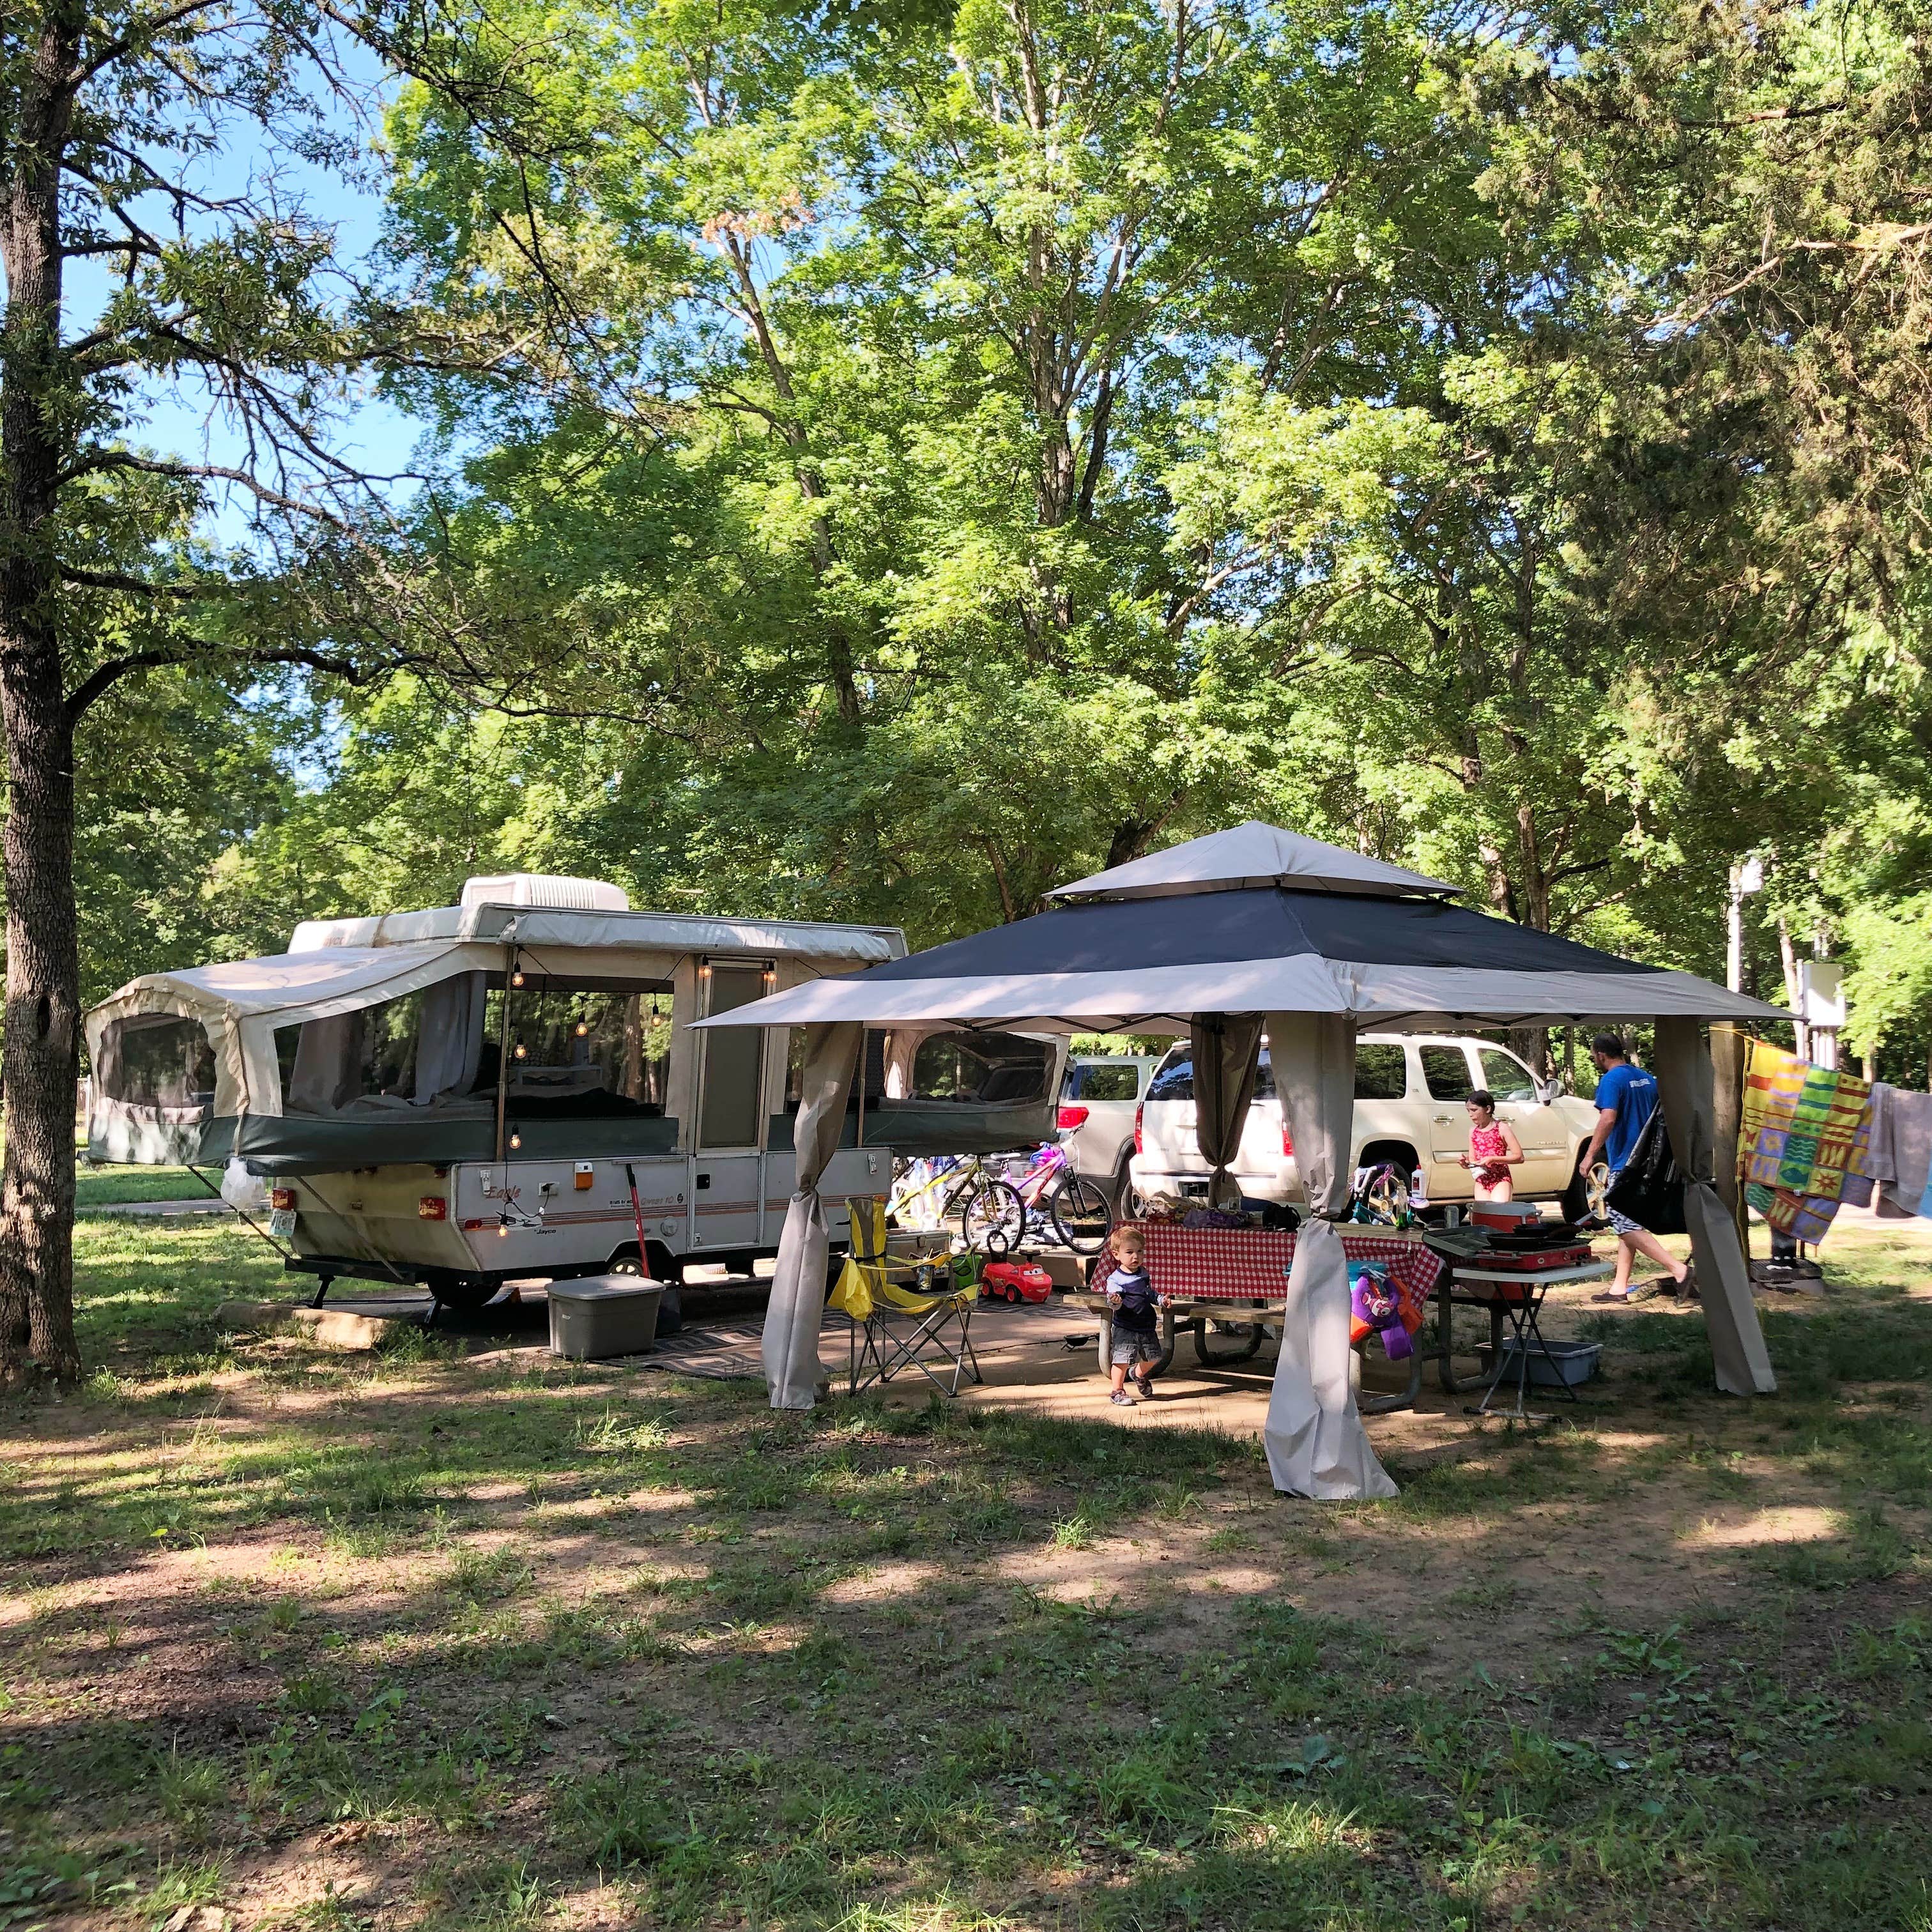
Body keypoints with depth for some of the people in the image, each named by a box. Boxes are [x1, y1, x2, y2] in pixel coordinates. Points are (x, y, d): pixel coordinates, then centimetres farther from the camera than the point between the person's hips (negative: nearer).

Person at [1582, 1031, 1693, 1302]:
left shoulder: (1611, 1080, -13)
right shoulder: (1647, 1078, 14)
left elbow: (1608, 1119, -24)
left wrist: (1590, 1154, -21)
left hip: (1624, 1163, -9)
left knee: (1625, 1225, -8)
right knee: (1627, 1223, 12)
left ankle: (1679, 1269, -19)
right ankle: (1619, 1288, 12)